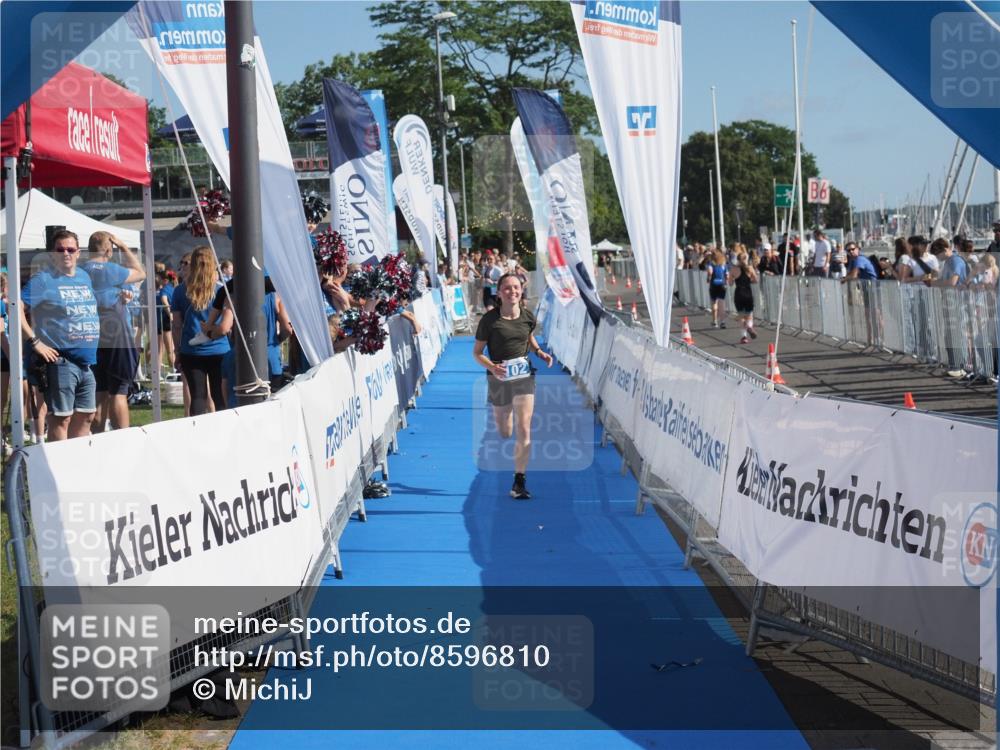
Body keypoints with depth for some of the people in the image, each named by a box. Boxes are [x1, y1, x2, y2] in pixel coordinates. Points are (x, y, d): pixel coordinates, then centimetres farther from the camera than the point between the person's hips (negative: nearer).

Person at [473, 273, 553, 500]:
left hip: (524, 376, 1)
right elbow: (477, 352, -7)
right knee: (505, 434, 13)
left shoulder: (528, 316, -2)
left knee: (524, 430, -10)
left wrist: (540, 352, 0)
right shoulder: (489, 319, -13)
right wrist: (492, 366, -26)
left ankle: (519, 481, -2)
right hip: (499, 379, -1)